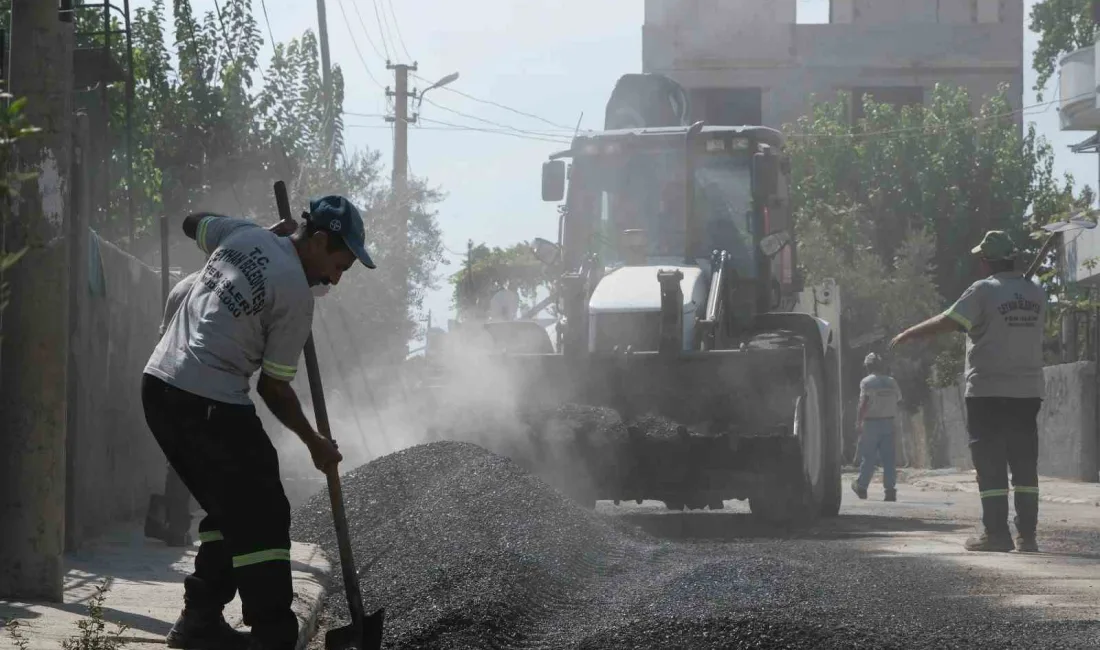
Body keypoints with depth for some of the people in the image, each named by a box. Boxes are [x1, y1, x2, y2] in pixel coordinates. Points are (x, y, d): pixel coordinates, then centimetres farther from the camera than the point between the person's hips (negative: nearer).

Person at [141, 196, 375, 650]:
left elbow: (192, 224, 32)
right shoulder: (296, 295, -9)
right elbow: (274, 387, -3)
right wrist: (315, 443, 11)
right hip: (211, 404, -9)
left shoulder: (243, 235, 9)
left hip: (159, 387, 9)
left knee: (229, 509, 19)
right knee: (262, 519, -5)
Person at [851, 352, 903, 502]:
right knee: (888, 458, 2)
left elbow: (864, 403, -15)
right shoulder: (891, 382, 9)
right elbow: (898, 399, 8)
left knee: (869, 457, 5)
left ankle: (861, 487, 16)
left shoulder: (867, 382, -8)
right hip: (889, 422, 4)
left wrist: (858, 422, -13)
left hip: (872, 423, -4)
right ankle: (890, 490, -3)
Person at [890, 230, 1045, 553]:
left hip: (988, 392, -5)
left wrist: (908, 334, -2)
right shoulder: (1036, 294, 8)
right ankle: (1027, 534, 4)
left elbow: (948, 322, -14)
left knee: (990, 465, -1)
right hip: (1028, 391, 5)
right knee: (1025, 464, 6)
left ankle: (996, 532, -4)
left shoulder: (984, 291, -10)